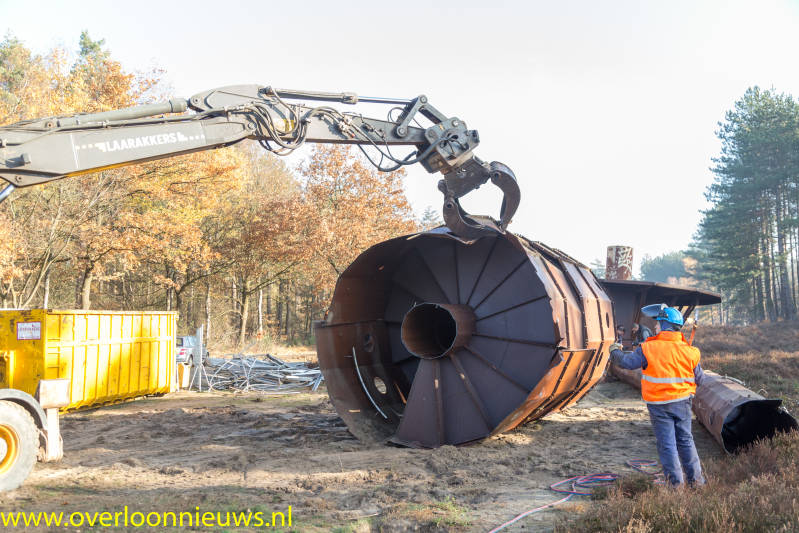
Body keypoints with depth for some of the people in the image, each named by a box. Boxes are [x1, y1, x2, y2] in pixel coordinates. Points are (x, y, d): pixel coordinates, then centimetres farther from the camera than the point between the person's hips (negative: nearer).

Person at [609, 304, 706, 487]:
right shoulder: (688, 350, -5)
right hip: (682, 402, 3)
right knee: (685, 440, 17)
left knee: (666, 444, 6)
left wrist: (615, 351, 13)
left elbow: (626, 362, -7)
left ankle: (676, 483, 10)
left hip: (658, 405, -3)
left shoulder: (648, 349, -15)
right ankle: (695, 479, 23)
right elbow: (699, 379, 5)